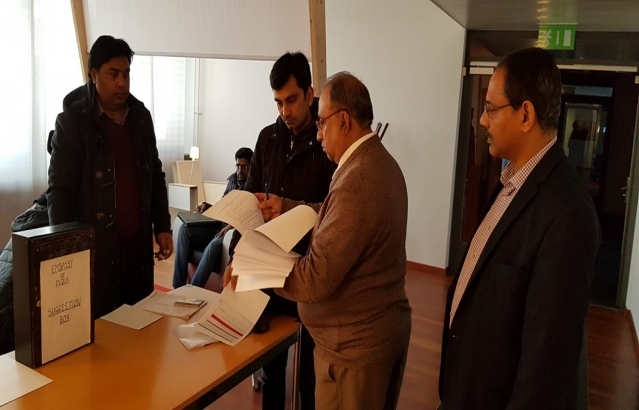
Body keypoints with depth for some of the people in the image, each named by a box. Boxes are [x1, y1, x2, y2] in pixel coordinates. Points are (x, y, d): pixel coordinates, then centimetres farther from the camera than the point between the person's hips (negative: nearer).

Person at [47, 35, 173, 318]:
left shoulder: (141, 116, 9)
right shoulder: (72, 121, -7)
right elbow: (60, 190, -9)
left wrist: (162, 227, 11)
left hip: (139, 246, 5)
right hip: (95, 249, -4)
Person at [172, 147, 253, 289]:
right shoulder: (232, 180, 15)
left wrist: (233, 226, -27)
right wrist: (207, 206, 4)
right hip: (219, 227, 7)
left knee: (214, 245, -38)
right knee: (185, 229, -15)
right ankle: (178, 287, -17)